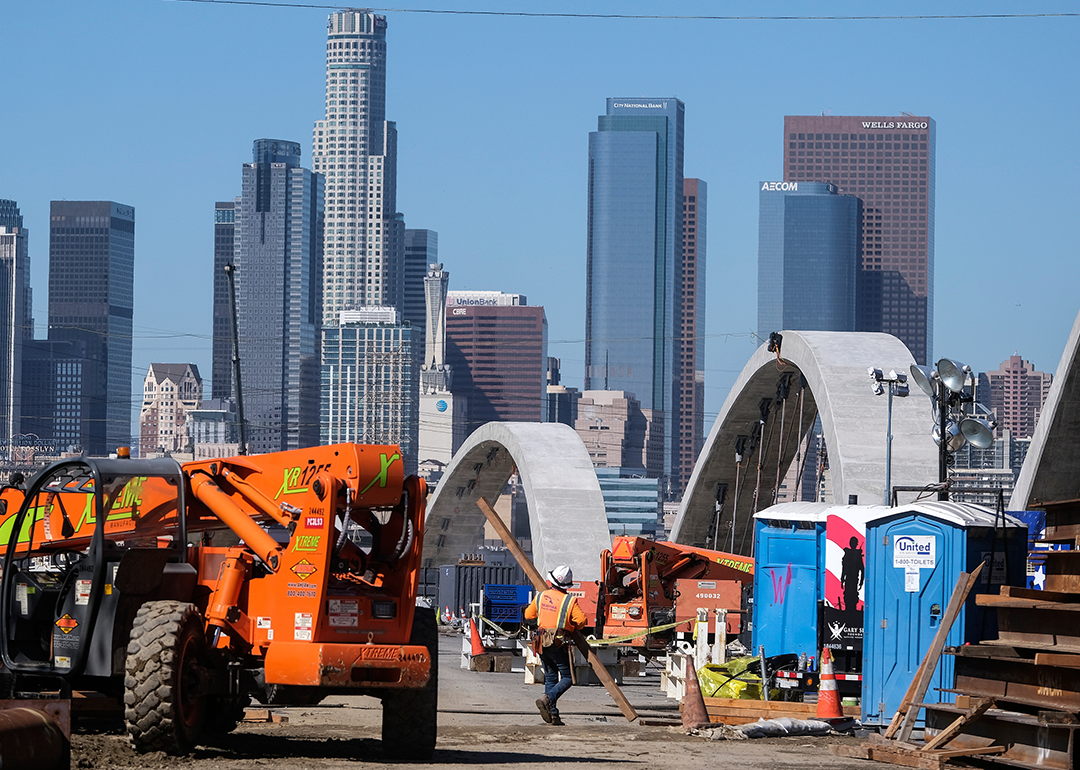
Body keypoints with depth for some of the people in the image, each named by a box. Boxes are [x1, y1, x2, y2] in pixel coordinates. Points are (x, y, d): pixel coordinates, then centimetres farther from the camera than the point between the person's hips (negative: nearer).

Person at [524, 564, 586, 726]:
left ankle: (553, 714, 7)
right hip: (559, 644, -5)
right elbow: (581, 620, -13)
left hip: (542, 644, 5)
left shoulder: (540, 597, 3)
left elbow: (528, 615, 14)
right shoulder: (569, 601, -9)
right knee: (567, 678, 4)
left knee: (550, 678, 13)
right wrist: (573, 627, 9)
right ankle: (547, 699, -20)